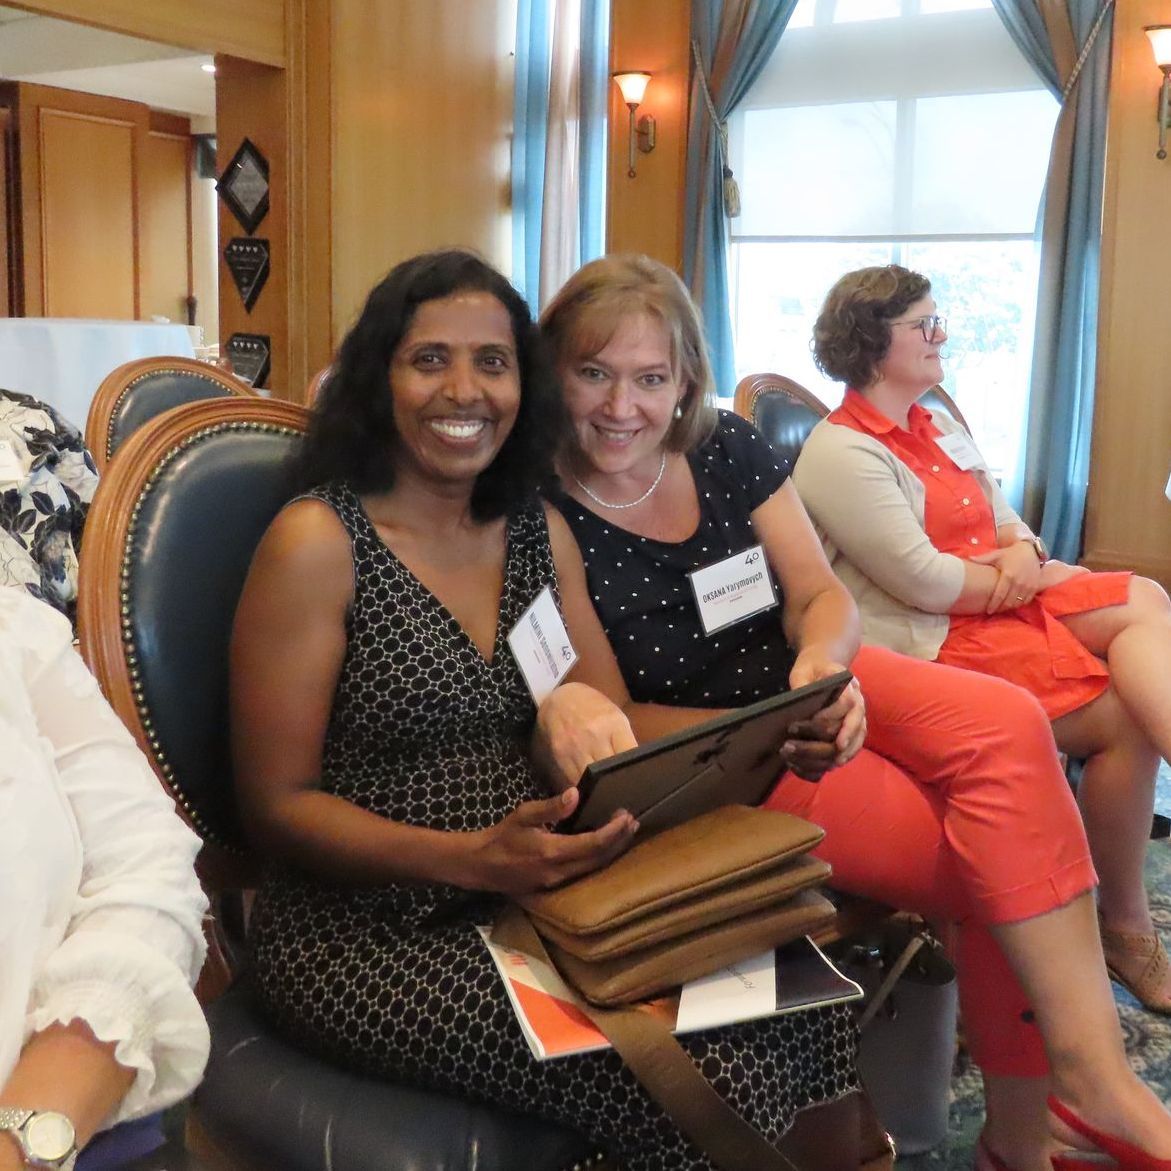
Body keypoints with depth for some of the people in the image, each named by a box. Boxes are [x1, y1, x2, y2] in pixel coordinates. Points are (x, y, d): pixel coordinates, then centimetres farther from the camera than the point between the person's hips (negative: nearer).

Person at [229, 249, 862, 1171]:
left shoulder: (541, 531, 8)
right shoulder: (317, 541, -9)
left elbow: (615, 729, 12)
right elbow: (279, 804, -10)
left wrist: (578, 711, -13)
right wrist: (473, 858, -24)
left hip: (533, 900, 5)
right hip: (365, 935, -5)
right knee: (695, 1073, -24)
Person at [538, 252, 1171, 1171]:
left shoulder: (728, 449, -1)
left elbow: (823, 595, 3)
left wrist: (821, 665, -21)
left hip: (815, 685, 5)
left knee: (1007, 727, -22)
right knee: (998, 859, -21)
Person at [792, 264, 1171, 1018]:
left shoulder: (938, 429, 17)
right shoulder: (841, 453, -11)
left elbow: (1008, 520, 19)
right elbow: (928, 582, -19)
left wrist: (1024, 553, -6)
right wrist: (1022, 571, -5)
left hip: (1003, 605, 9)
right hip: (933, 644, -9)